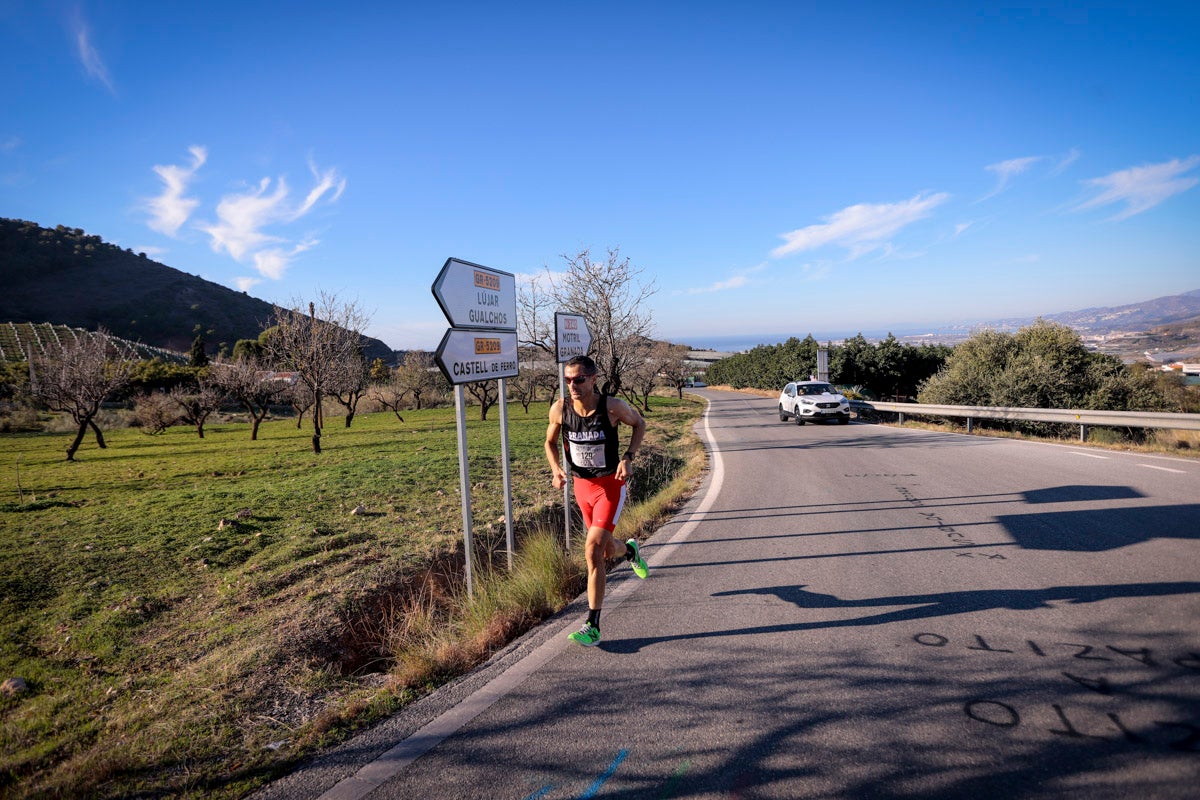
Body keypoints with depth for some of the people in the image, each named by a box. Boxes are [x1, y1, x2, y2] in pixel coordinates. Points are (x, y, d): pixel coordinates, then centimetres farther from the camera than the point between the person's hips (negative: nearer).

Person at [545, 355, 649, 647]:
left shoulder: (613, 406, -19)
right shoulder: (560, 409, -11)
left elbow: (639, 423, 1)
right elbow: (550, 442, 6)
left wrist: (628, 457, -12)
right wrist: (556, 470, -12)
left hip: (611, 484, -4)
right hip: (582, 485, 4)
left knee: (593, 551, -16)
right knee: (606, 551, 18)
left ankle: (593, 627, -5)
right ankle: (630, 550, 56)